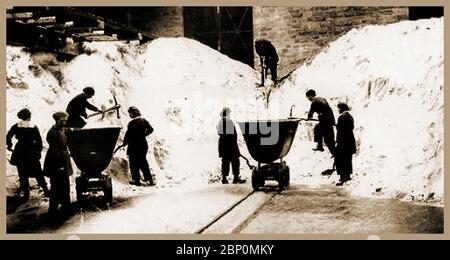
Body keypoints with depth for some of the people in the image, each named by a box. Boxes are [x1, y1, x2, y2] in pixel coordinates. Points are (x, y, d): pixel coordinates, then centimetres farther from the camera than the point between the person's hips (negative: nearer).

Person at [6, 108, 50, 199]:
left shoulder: (16, 127, -5)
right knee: (38, 172, 11)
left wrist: (9, 145, 11)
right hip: (32, 153, 0)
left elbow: (8, 137, -4)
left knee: (23, 173, 11)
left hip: (19, 153, 1)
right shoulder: (34, 127, -8)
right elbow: (39, 141, -9)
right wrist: (39, 151, 2)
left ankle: (26, 192, 13)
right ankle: (46, 190, 12)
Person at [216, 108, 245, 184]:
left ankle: (224, 178, 9)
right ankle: (236, 177, 1)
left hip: (222, 143, 7)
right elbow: (234, 134, -11)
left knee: (225, 161, 11)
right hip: (230, 143, -7)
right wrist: (234, 141, 2)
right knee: (235, 160, 1)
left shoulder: (219, 122, 7)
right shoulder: (229, 122, -14)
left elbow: (219, 133, 12)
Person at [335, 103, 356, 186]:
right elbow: (352, 128, 14)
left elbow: (340, 131, -19)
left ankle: (342, 177, -8)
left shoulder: (342, 117, -17)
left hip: (343, 142, -9)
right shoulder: (350, 116, 10)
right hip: (350, 141, 9)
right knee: (347, 159, 17)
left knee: (339, 160, -5)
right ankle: (348, 175, 26)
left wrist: (337, 142, -16)